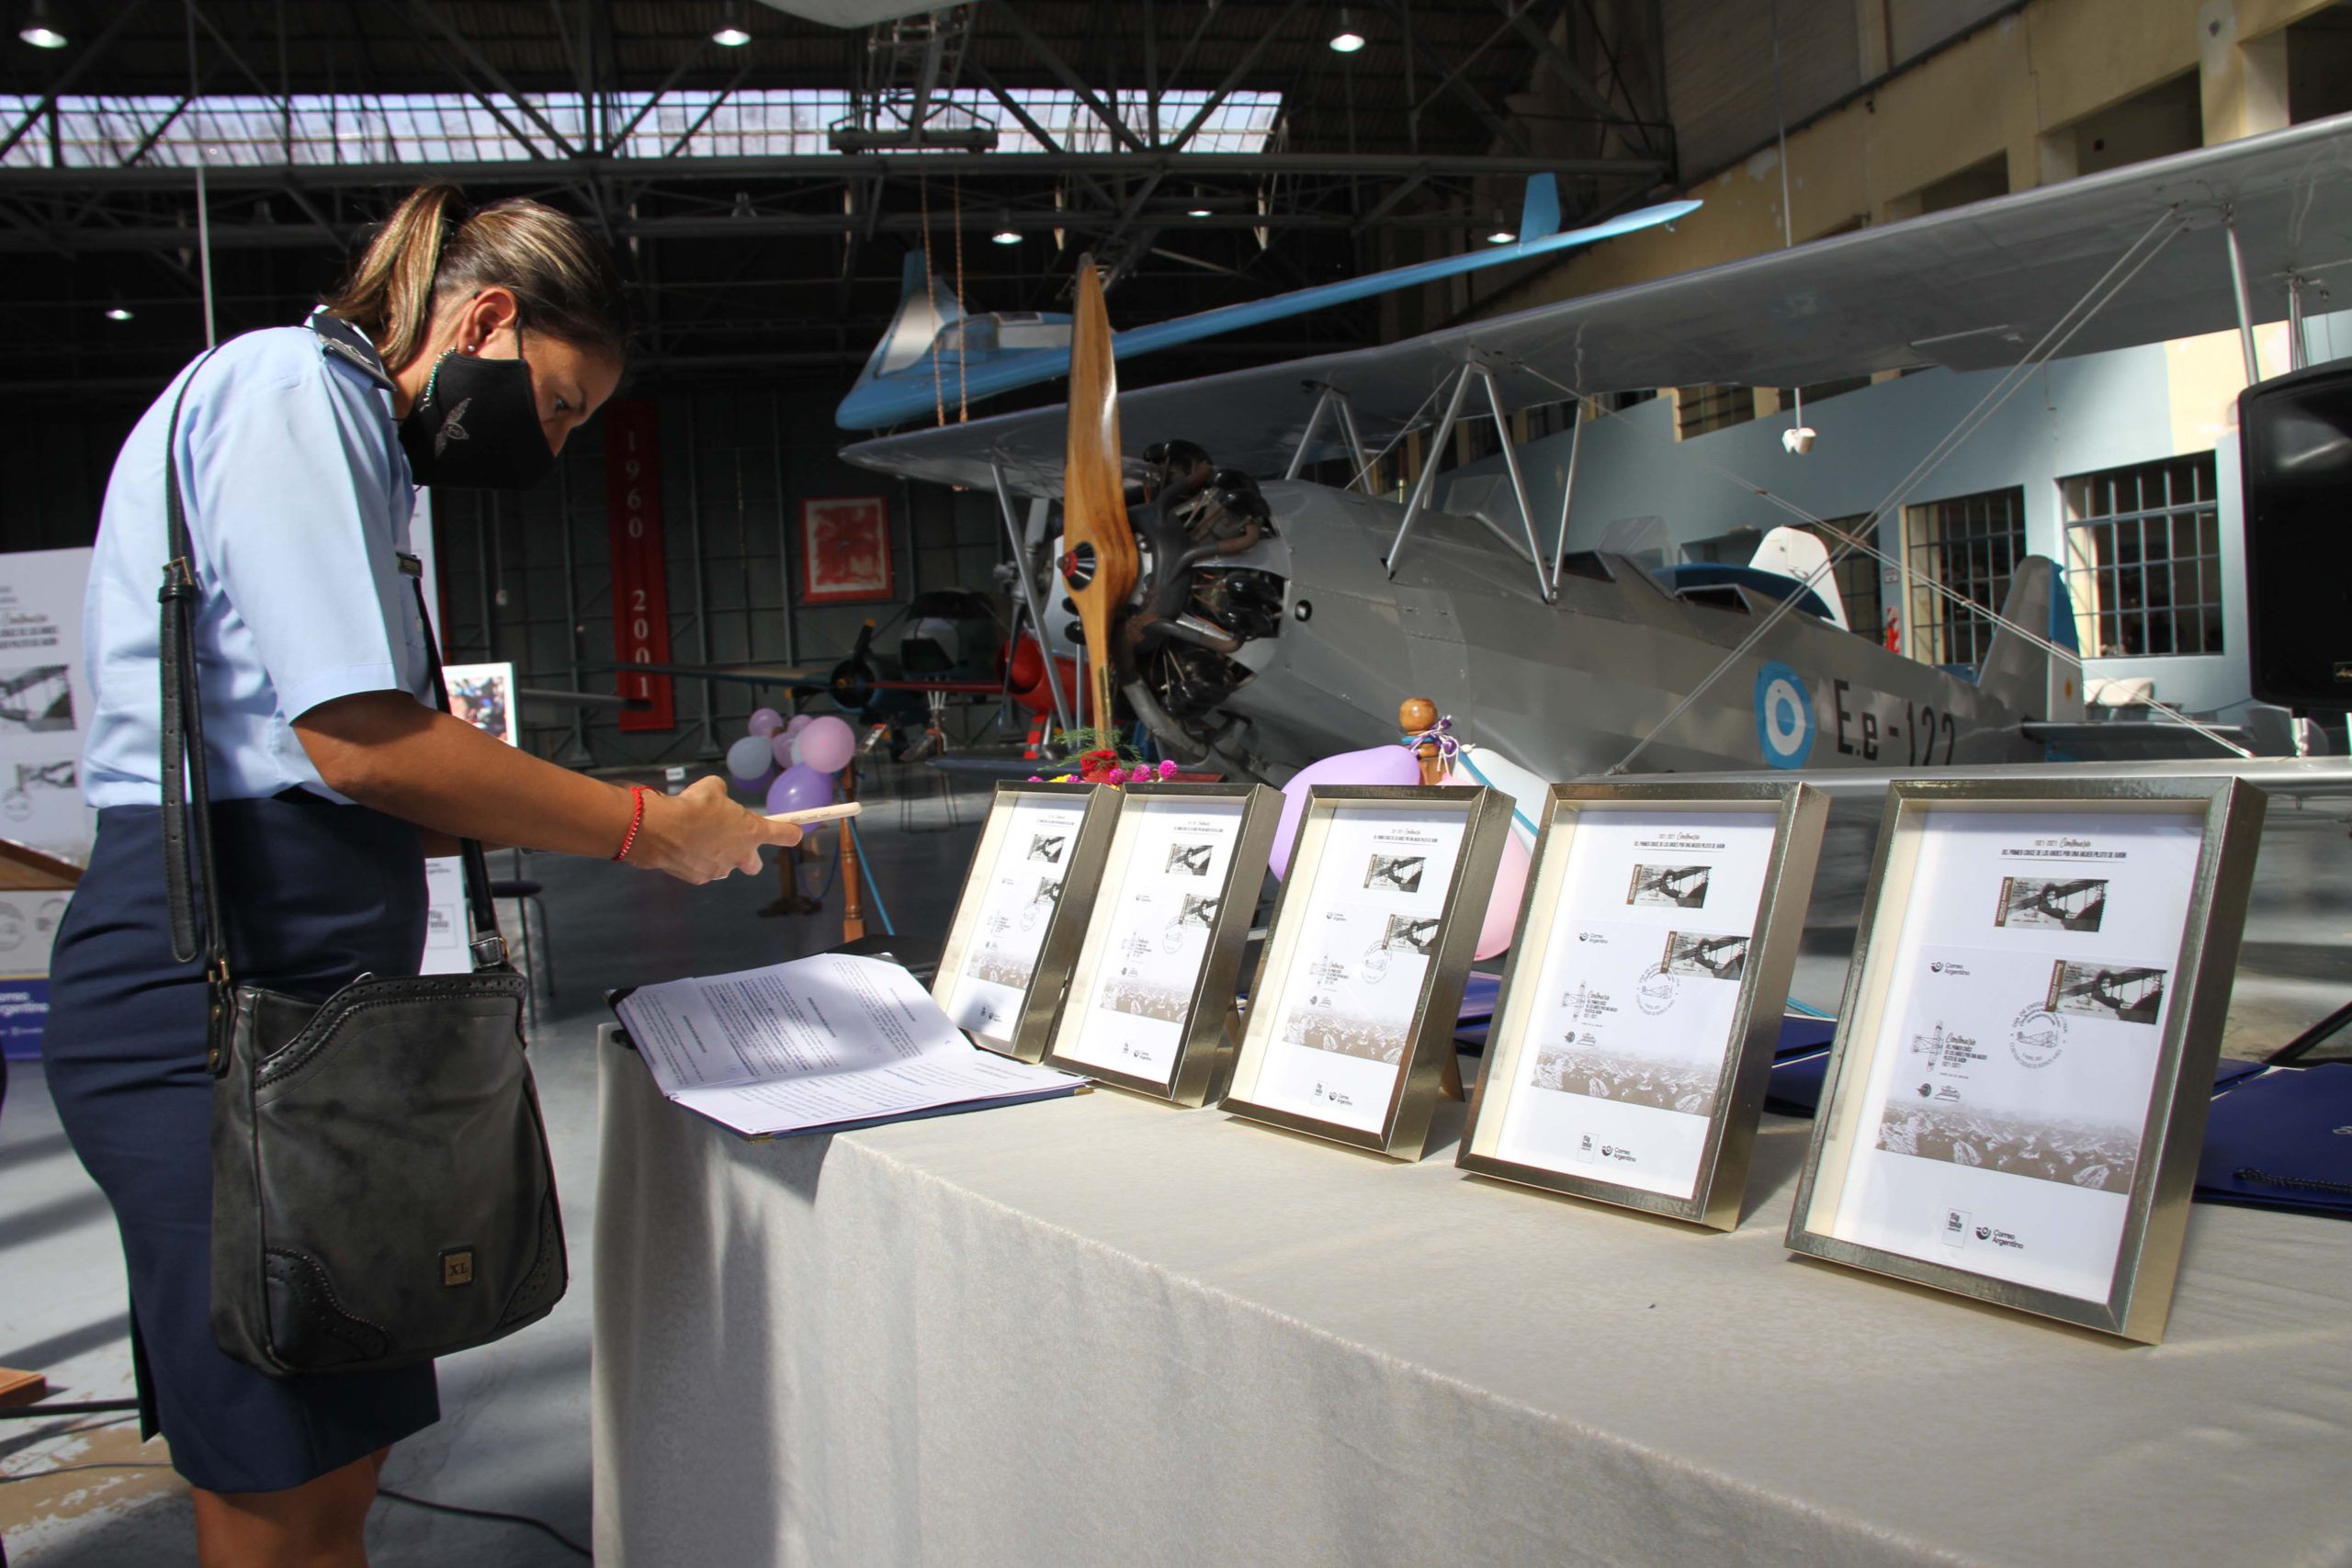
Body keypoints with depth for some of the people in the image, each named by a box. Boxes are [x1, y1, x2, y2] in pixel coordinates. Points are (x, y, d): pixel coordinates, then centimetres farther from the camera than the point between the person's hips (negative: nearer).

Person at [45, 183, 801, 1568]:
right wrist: (649, 828, -9)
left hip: (301, 984, 10)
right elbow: (360, 739, -19)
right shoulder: (289, 389, -7)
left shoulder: (351, 437, 24)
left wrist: (611, 816, 13)